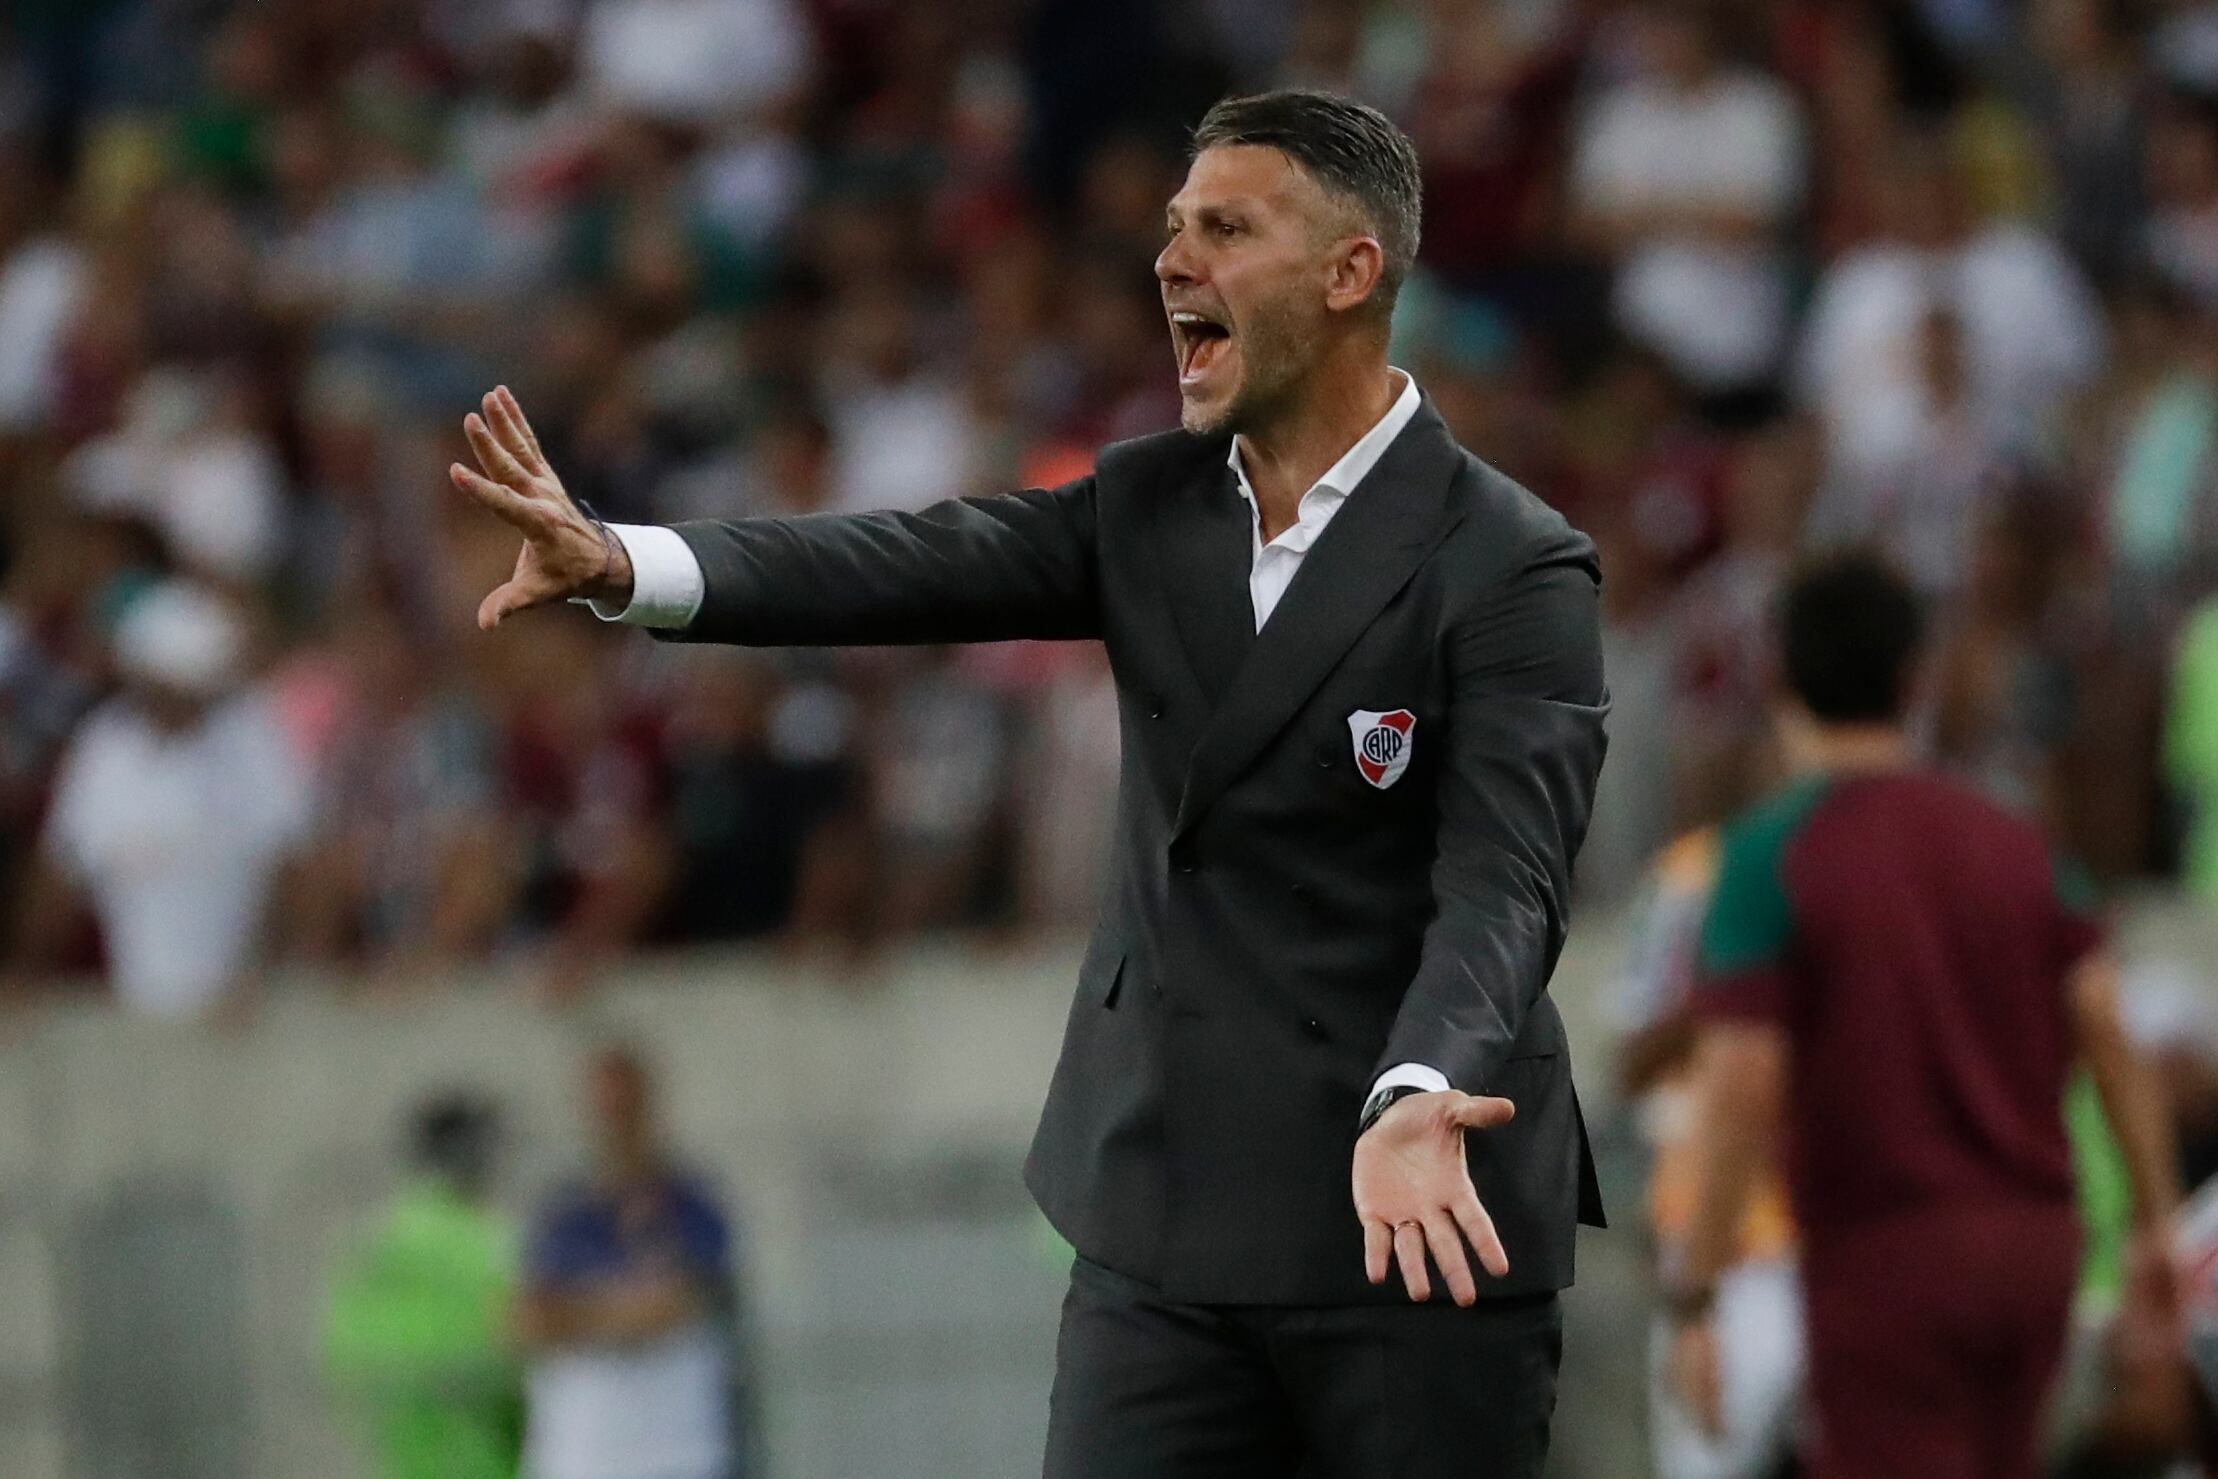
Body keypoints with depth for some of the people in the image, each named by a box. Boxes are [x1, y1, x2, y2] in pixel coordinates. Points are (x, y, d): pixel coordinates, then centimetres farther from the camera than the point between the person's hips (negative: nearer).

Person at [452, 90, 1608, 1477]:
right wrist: (622, 562, -23)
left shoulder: (1515, 568, -9)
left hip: (1414, 1220, -5)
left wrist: (1414, 1103, -39)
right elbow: (910, 566, -6)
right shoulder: (1147, 506, 8)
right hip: (1160, 1219, 5)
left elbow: (1503, 884, -20)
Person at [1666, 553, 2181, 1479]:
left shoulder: (1770, 854, -7)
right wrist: (2157, 1222, 1)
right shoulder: (2011, 842, 9)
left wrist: (1694, 1296, -10)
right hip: (2034, 1239, 6)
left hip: (1885, 1256, -6)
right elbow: (2107, 1033, 0)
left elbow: (1742, 1089, -14)